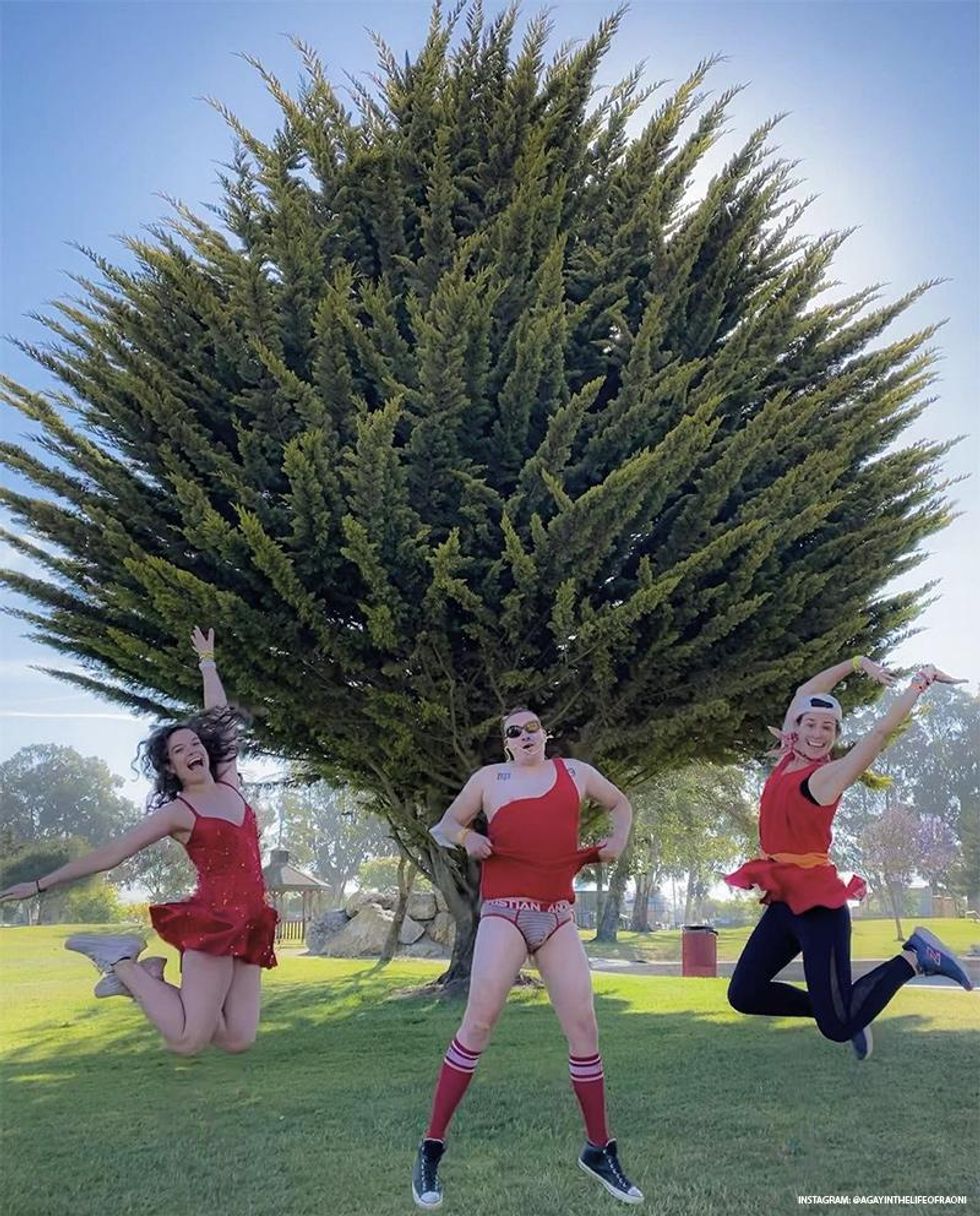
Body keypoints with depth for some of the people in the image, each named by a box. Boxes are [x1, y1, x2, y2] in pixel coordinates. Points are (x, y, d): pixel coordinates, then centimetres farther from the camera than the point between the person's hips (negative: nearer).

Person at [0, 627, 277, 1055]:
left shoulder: (229, 784, 13)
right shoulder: (177, 812, -1)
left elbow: (220, 716, 24)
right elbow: (109, 854, 2)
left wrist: (207, 662, 30)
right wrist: (41, 884, 1)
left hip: (249, 927, 6)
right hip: (214, 921, -6)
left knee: (238, 1039, 0)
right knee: (186, 1040, -13)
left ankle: (148, 977, 15)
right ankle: (121, 961, 6)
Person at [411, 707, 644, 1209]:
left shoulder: (575, 772, 13)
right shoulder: (489, 778, 8)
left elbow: (620, 803, 30)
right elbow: (443, 827, 16)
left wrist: (618, 840, 11)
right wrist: (466, 837, -6)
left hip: (558, 916, 3)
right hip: (505, 913, -2)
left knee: (583, 1026, 1)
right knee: (479, 1021, -13)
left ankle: (598, 1149, 18)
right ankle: (431, 1147, -3)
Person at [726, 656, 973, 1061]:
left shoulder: (829, 775, -9)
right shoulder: (788, 759, 8)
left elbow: (882, 728, -12)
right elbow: (804, 692, 13)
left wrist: (919, 684, -5)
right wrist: (857, 663, 13)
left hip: (817, 904, -7)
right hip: (783, 902, 7)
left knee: (838, 1027, -7)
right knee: (744, 995, 1)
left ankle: (914, 956, 9)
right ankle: (840, 1006, 19)